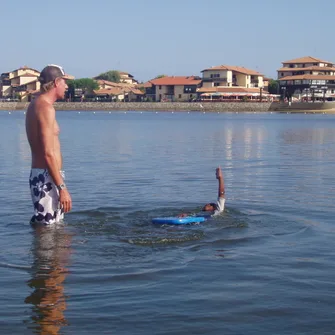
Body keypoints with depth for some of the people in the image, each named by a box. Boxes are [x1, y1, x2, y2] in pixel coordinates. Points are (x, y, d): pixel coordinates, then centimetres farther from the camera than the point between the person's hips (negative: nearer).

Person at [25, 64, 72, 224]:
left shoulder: (35, 105, 16)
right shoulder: (46, 107, -15)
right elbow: (48, 153, -22)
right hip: (46, 177, -11)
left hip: (39, 174, 11)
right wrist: (62, 188, -22)